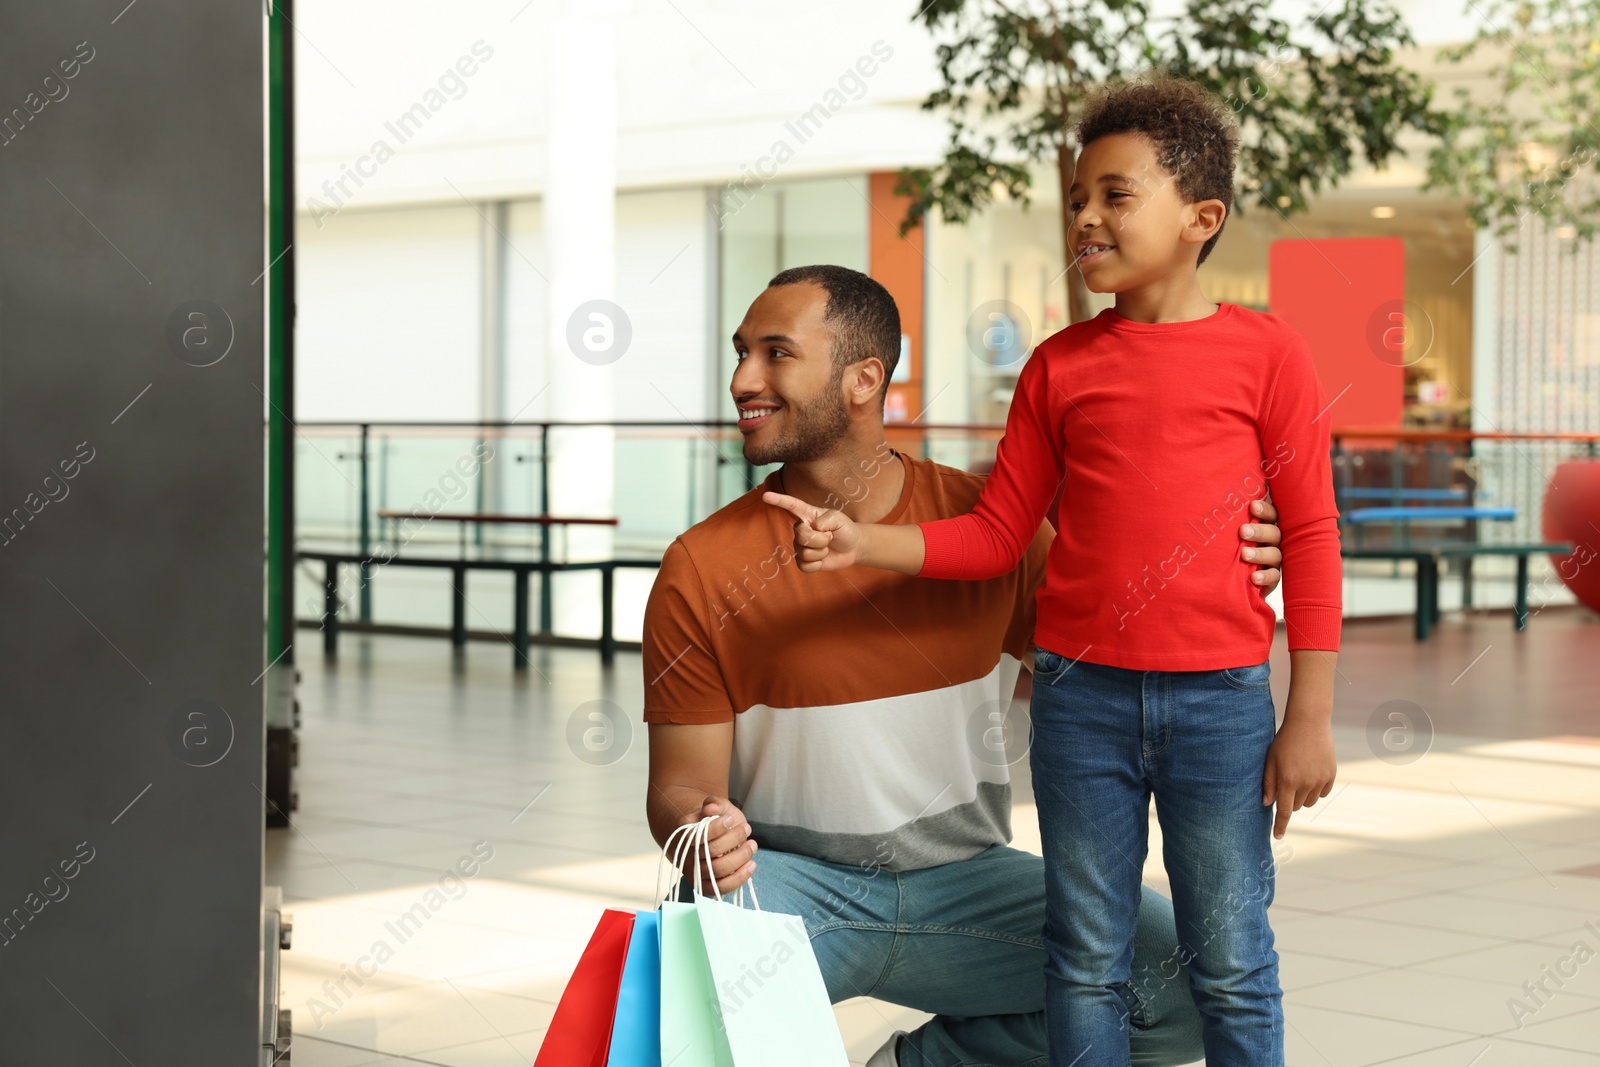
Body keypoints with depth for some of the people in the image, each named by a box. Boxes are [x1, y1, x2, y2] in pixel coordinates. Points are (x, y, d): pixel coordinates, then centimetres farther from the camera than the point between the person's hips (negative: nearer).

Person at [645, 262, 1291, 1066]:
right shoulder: (701, 568, -5)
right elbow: (681, 783, -3)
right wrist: (698, 830, -28)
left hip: (964, 879, 3)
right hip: (794, 878, -2)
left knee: (1193, 981, -19)